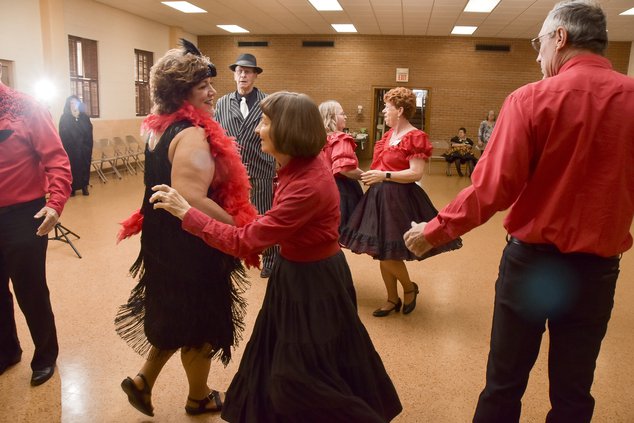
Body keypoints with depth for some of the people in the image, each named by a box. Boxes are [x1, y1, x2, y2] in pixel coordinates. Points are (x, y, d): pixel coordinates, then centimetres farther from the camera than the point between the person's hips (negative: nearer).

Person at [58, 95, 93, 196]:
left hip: (84, 148, 2)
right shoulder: (64, 118, 0)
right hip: (70, 148, -2)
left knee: (85, 167, 4)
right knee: (72, 168, -1)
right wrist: (64, 150, -10)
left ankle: (84, 187, 13)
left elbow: (89, 133, 5)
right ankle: (72, 188, 5)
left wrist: (89, 148, -2)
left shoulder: (85, 117, 7)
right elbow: (62, 135, -3)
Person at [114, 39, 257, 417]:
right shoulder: (193, 135, -24)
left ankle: (144, 380, 37)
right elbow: (191, 200, -34)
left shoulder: (161, 128, 7)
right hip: (190, 246, -9)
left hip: (167, 239, 9)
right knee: (199, 322, 12)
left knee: (178, 317, 26)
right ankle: (200, 398, 34)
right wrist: (239, 226, -23)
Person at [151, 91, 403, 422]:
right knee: (278, 359, 24)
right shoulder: (301, 167, -3)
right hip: (301, 272, 9)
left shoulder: (307, 186, -32)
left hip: (312, 282, -9)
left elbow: (244, 241, -28)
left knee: (307, 372, 10)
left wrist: (185, 212, -22)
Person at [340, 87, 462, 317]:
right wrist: (371, 175, 11)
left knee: (387, 252, -6)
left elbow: (416, 173, -19)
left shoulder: (415, 137, -13)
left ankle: (410, 288, 22)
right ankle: (393, 299, 25)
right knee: (380, 251, 11)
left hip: (399, 198, -8)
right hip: (381, 196, 9)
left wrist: (384, 176, -22)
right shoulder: (389, 134, 13)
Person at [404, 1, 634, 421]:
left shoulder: (532, 98, -13)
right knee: (573, 389, 17)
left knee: (505, 381, 14)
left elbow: (492, 189, -17)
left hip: (533, 259, -3)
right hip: (599, 266, 3)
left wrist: (434, 230, -5)